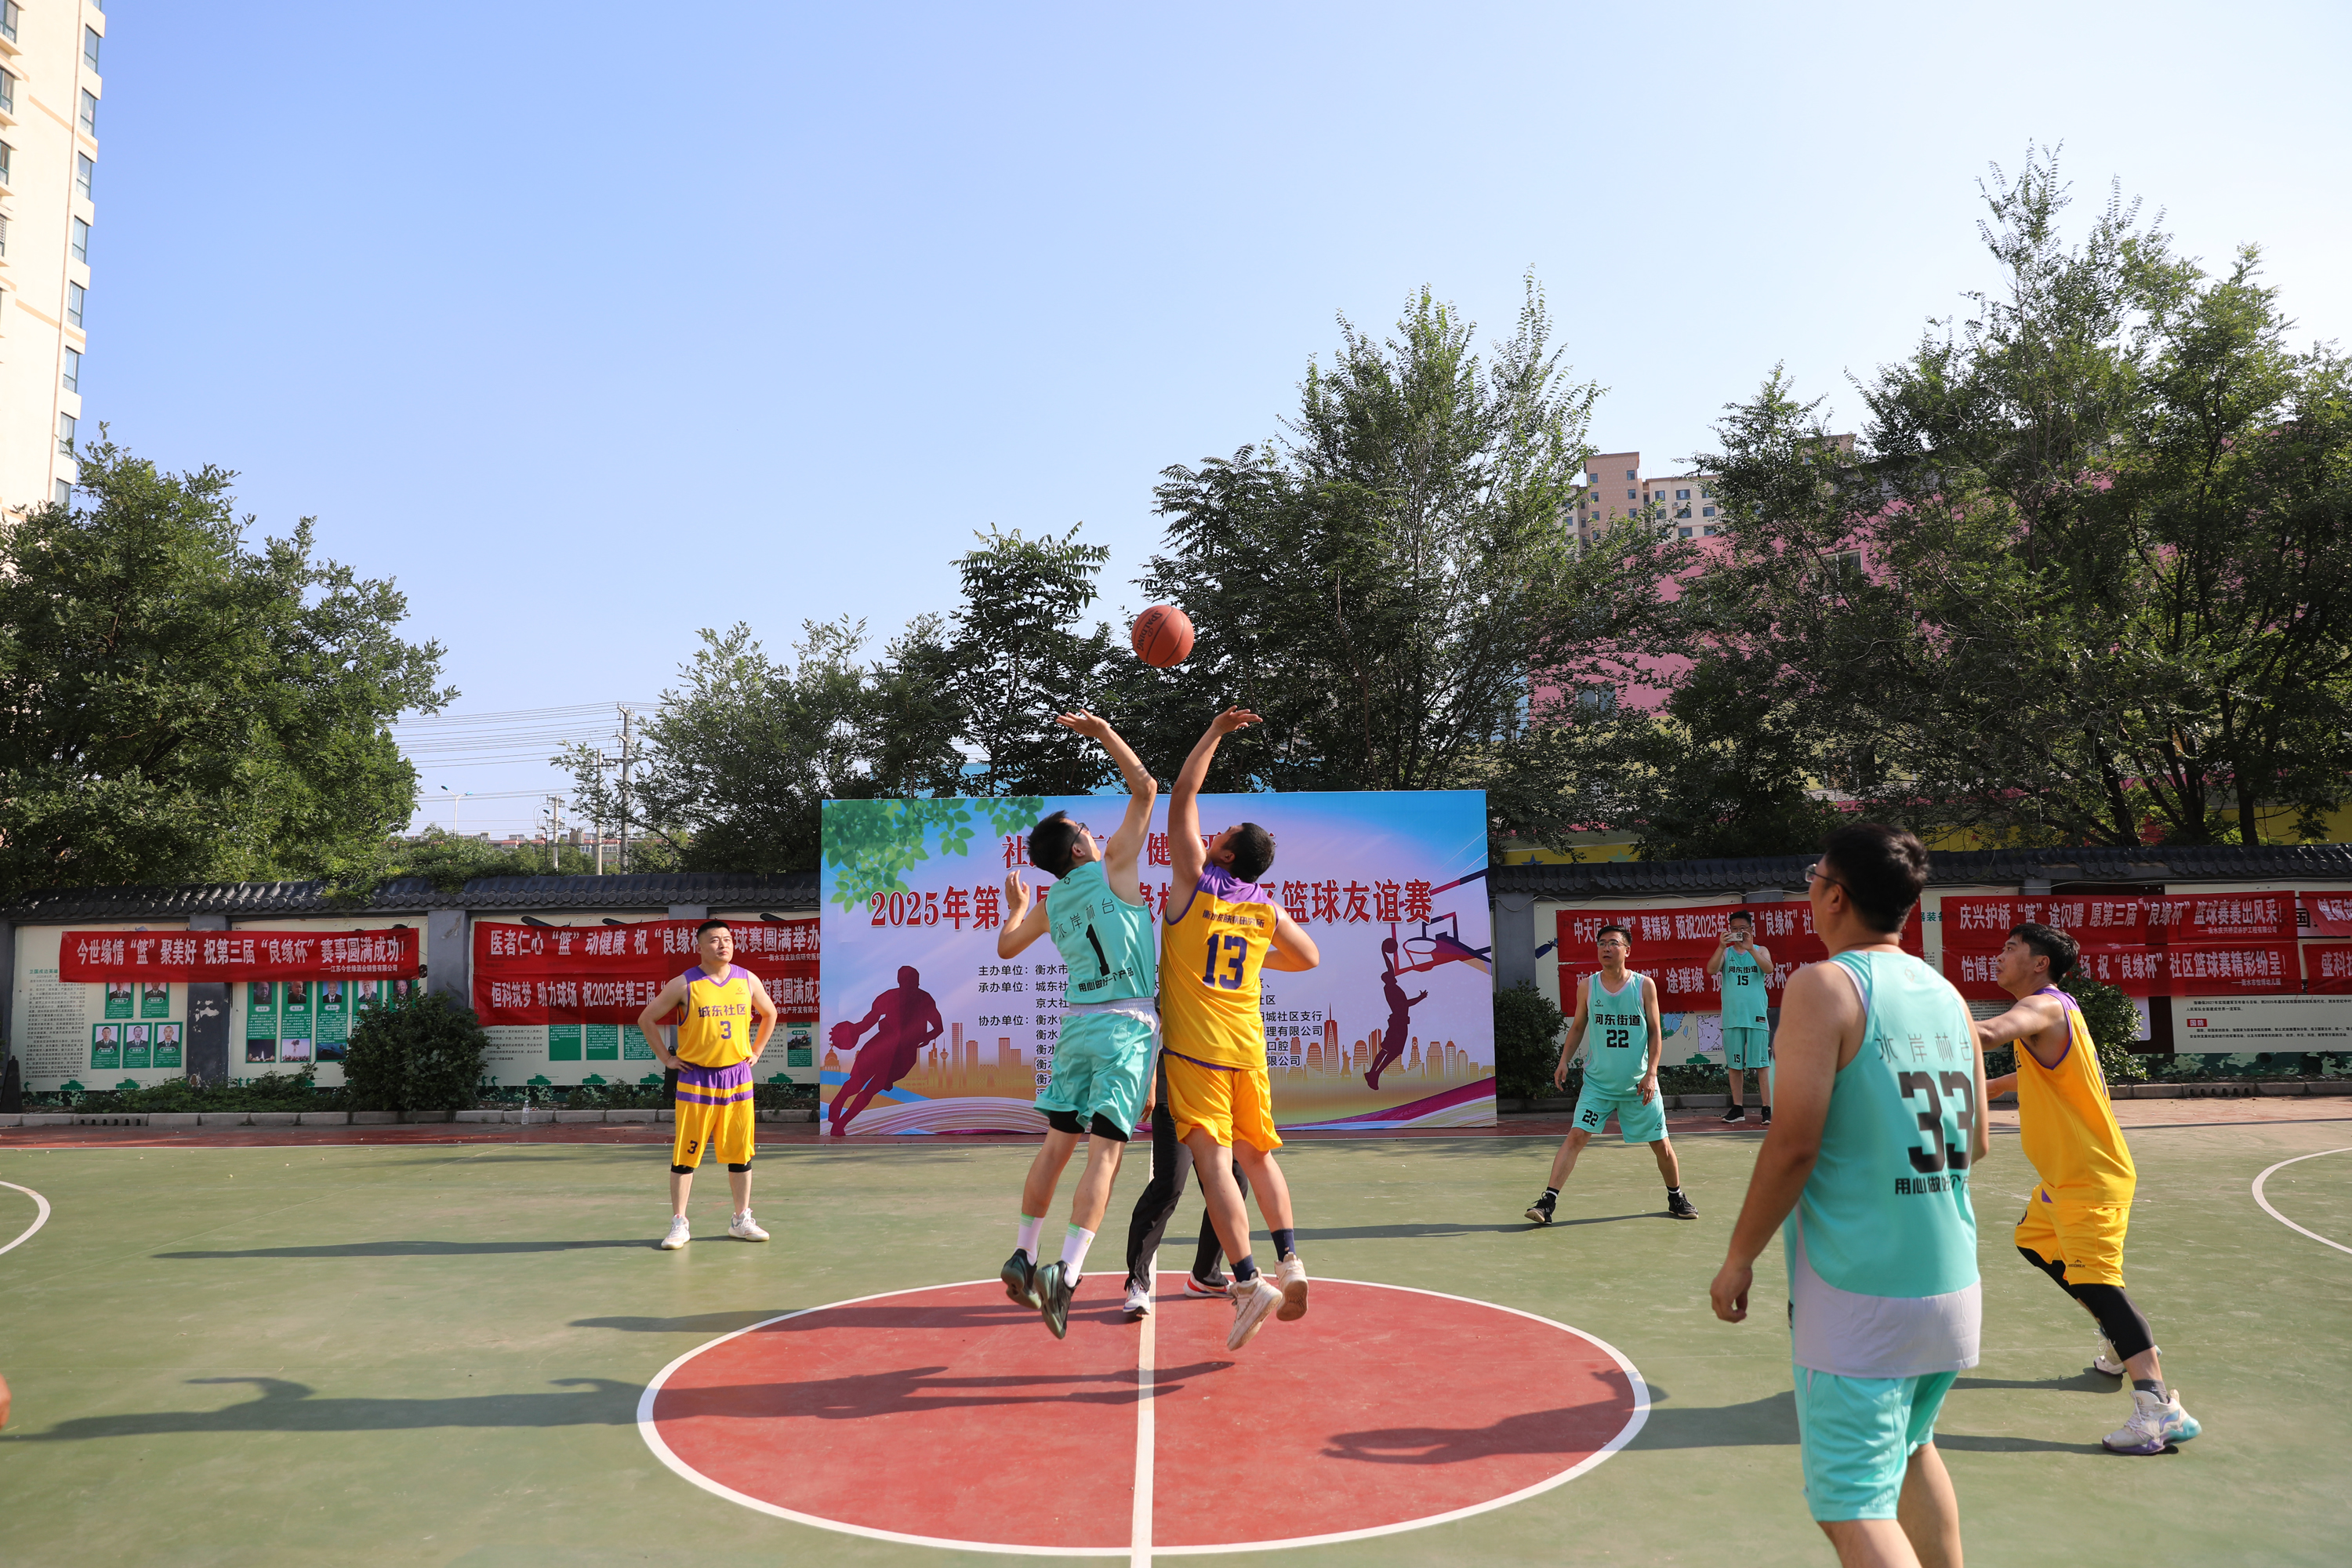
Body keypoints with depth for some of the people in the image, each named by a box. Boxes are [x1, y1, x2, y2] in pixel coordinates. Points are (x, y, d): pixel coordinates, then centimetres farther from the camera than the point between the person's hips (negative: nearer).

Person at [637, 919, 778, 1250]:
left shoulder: (748, 980, 4)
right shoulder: (684, 985, -6)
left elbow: (769, 1014, 21)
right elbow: (646, 1019, 3)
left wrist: (755, 1052, 13)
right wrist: (666, 1058, -1)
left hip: (738, 1077, 3)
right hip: (696, 1079, -3)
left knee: (740, 1152, 7)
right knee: (686, 1154, -1)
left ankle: (742, 1220, 18)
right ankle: (679, 1224, 9)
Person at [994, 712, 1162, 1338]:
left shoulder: (1049, 905, 10)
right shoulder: (1111, 869, -3)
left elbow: (1006, 946, 25)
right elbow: (1145, 789, -1)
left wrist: (1015, 905, 42)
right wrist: (1104, 733, 5)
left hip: (1077, 1025, 5)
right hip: (1128, 1026, -5)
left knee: (1058, 1144, 15)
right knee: (1104, 1153, -9)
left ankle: (1023, 1256, 20)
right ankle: (1065, 1274, -18)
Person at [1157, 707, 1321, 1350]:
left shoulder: (1195, 882, -4)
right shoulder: (1266, 910, 7)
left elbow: (1182, 796, -2)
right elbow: (1310, 958, 22)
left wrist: (1215, 731, 1)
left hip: (1195, 1049, -5)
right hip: (1247, 1048, 5)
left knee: (1214, 1163, -8)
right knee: (1257, 1154, 18)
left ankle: (1250, 1281, -16)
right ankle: (1289, 1262, 9)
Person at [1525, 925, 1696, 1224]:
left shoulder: (1644, 985, -3)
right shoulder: (1587, 986, 0)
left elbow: (1656, 1032, 0)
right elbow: (1578, 1027, 12)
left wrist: (1651, 1073, -9)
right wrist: (1564, 1061, 2)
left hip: (1639, 1084, 0)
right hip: (1597, 1082, 0)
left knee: (1661, 1144, 8)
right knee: (1576, 1136, -12)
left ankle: (1676, 1197, 32)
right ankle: (1548, 1201, -12)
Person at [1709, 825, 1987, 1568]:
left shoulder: (1824, 985, -14)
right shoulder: (1948, 995, 7)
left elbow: (1794, 1145, -18)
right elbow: (1976, 1144, 14)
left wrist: (1739, 1257, -7)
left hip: (1858, 1299, -7)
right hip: (1953, 1287, 8)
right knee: (1911, 1451, 28)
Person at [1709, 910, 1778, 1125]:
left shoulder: (1760, 951, 8)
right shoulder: (1725, 952, 10)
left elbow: (1768, 968, -13)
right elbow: (1711, 970, -8)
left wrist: (1750, 948, -26)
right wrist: (1721, 946, -22)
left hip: (1755, 1016, -2)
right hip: (1731, 1017, 2)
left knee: (1761, 1063, -3)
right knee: (1733, 1064, 5)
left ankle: (1767, 1109, -1)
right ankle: (1737, 1109, 13)